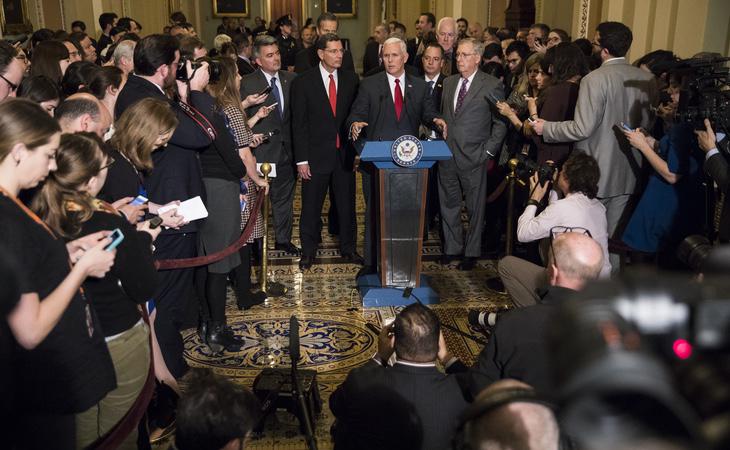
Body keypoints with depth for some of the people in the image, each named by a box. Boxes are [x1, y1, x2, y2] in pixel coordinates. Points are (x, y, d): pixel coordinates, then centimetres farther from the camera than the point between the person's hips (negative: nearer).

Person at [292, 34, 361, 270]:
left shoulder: (351, 79, 5)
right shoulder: (303, 82, -5)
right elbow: (299, 123, -6)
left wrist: (357, 148, 1)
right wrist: (301, 159, -10)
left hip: (345, 153, 3)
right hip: (316, 155, -3)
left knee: (347, 204, 11)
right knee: (311, 207, 6)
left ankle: (348, 248, 26)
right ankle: (308, 251, 22)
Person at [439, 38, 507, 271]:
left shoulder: (492, 86, -6)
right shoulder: (449, 82, 12)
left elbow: (501, 123, -5)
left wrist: (488, 151, -10)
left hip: (473, 156, -5)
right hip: (447, 155, 5)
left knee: (475, 207, 6)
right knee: (448, 203, 14)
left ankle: (472, 252, 20)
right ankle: (452, 247, 30)